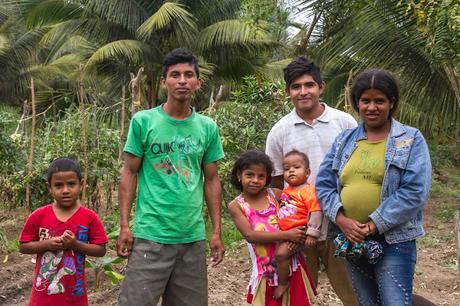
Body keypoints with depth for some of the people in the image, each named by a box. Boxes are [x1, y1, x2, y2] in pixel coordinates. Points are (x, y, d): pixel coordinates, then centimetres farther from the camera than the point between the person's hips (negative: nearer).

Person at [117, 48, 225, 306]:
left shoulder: (208, 128, 5)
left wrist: (217, 231, 6)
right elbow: (129, 174, 0)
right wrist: (124, 225, -6)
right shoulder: (143, 121, -3)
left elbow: (212, 180, 10)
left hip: (193, 237, 3)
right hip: (151, 235, -3)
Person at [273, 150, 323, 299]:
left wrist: (312, 234, -24)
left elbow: (316, 212, -20)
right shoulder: (286, 190, 10)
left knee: (281, 253, -22)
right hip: (284, 232, 9)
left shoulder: (307, 190, -15)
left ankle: (283, 284, -3)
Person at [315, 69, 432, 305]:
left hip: (393, 241, -4)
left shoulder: (411, 140, -4)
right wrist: (341, 220, -12)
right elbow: (323, 184, 5)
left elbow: (414, 192, -14)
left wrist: (374, 224, -17)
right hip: (352, 240, 5)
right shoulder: (344, 141, 9)